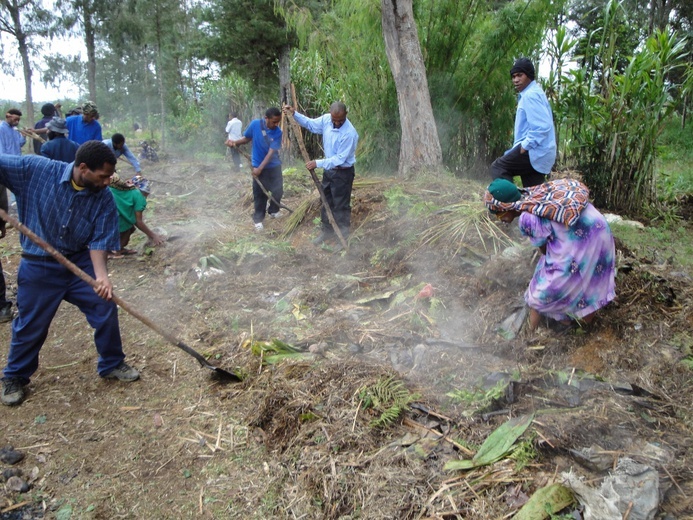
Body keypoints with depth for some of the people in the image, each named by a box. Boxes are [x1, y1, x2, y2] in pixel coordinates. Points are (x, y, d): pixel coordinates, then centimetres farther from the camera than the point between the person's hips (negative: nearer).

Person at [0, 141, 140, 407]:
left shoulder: (104, 198, -12)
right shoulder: (36, 169, -17)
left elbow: (99, 240, -14)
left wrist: (101, 274, -29)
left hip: (81, 263, 2)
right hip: (39, 267, -2)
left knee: (106, 309, 0)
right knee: (31, 325, 9)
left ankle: (112, 365, 23)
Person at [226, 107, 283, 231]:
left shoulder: (278, 132, -15)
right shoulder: (255, 124, -14)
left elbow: (271, 152, -19)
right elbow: (247, 138, 2)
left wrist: (260, 168, -24)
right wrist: (235, 142, -18)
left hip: (274, 166, 1)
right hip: (258, 166, -1)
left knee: (278, 190, 7)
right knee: (260, 194, 3)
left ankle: (273, 211, 34)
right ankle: (258, 219, 17)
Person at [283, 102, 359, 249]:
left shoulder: (349, 133, -28)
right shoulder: (326, 119, -7)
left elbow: (340, 158, -27)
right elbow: (311, 124, 12)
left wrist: (318, 163, -28)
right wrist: (294, 114, 1)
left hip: (343, 172, -7)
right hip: (329, 169, 7)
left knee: (341, 206, 2)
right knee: (326, 202, 17)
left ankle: (343, 237, 15)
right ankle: (327, 231, 33)